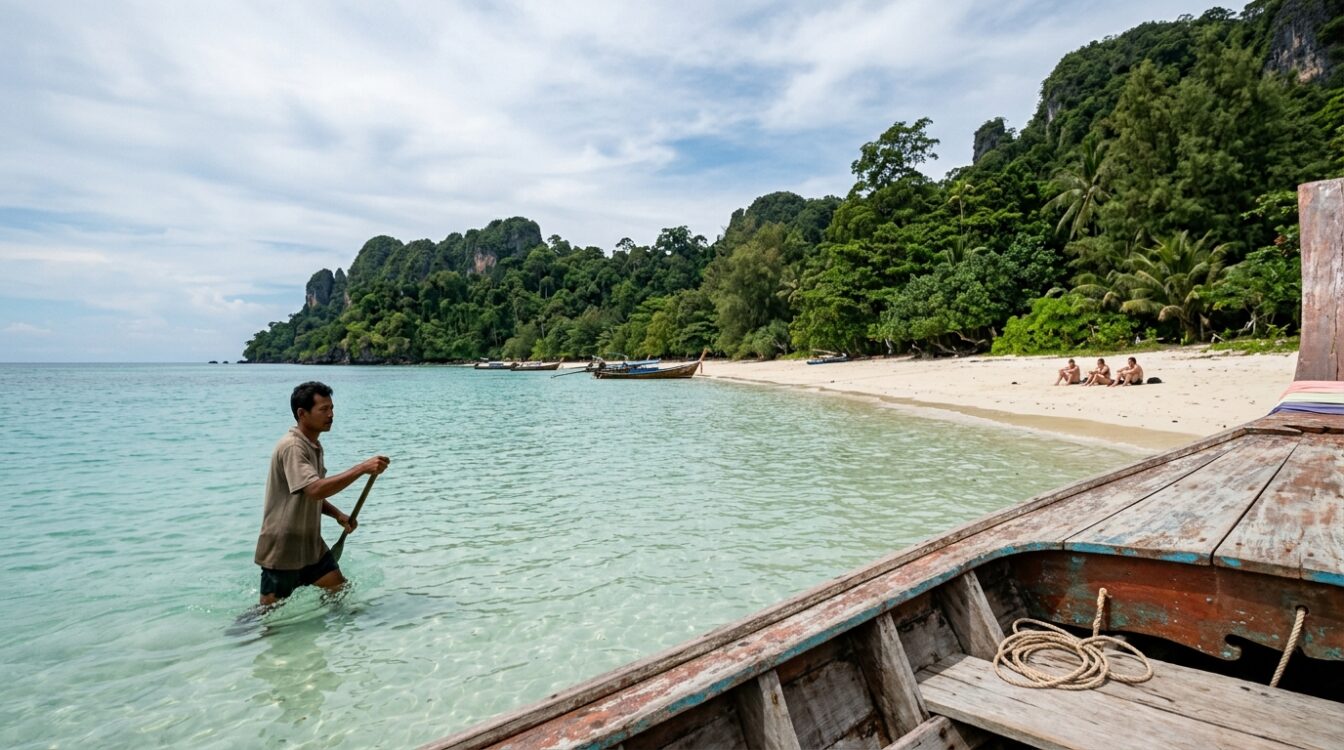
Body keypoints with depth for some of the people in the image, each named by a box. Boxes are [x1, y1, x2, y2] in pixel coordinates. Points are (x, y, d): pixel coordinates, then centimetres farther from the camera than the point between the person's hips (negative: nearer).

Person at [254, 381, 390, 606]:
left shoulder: (315, 447, 8)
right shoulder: (292, 447, -22)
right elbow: (315, 490, -36)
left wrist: (337, 514, 4)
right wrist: (362, 468, -36)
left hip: (311, 545, 8)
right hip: (281, 549, -8)